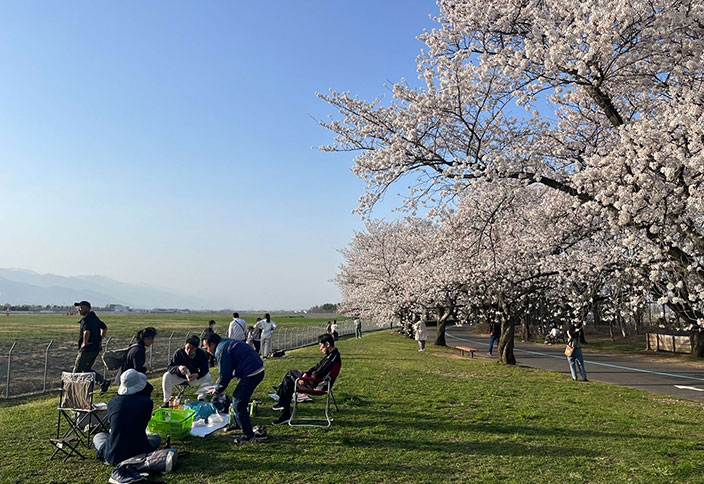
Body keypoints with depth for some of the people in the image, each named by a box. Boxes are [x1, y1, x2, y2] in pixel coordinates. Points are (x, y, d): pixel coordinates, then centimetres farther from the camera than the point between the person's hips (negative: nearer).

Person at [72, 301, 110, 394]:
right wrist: (100, 340, 19)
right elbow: (105, 328, 24)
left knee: (77, 370, 4)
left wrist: (85, 343, -21)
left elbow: (87, 332, -35)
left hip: (87, 349, -9)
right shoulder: (95, 318, 13)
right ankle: (103, 382, 6)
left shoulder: (86, 320, -17)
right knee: (87, 369, 18)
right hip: (96, 348, 9)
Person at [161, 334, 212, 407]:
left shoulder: (202, 354, -17)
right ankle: (167, 402, -16)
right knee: (166, 376, -28)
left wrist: (197, 375, -39)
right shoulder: (179, 352, -19)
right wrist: (178, 368, -42)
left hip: (193, 377, 1)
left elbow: (205, 369, -17)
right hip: (179, 377, 0)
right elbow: (170, 367, -19)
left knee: (208, 377, -23)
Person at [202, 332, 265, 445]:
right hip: (258, 370, 10)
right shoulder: (228, 343, 20)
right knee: (238, 400, 22)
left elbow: (225, 374, -12)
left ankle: (248, 435, 5)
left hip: (251, 374, -10)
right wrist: (221, 380, 22)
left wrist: (218, 389, 4)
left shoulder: (221, 350, -12)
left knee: (238, 404, -2)